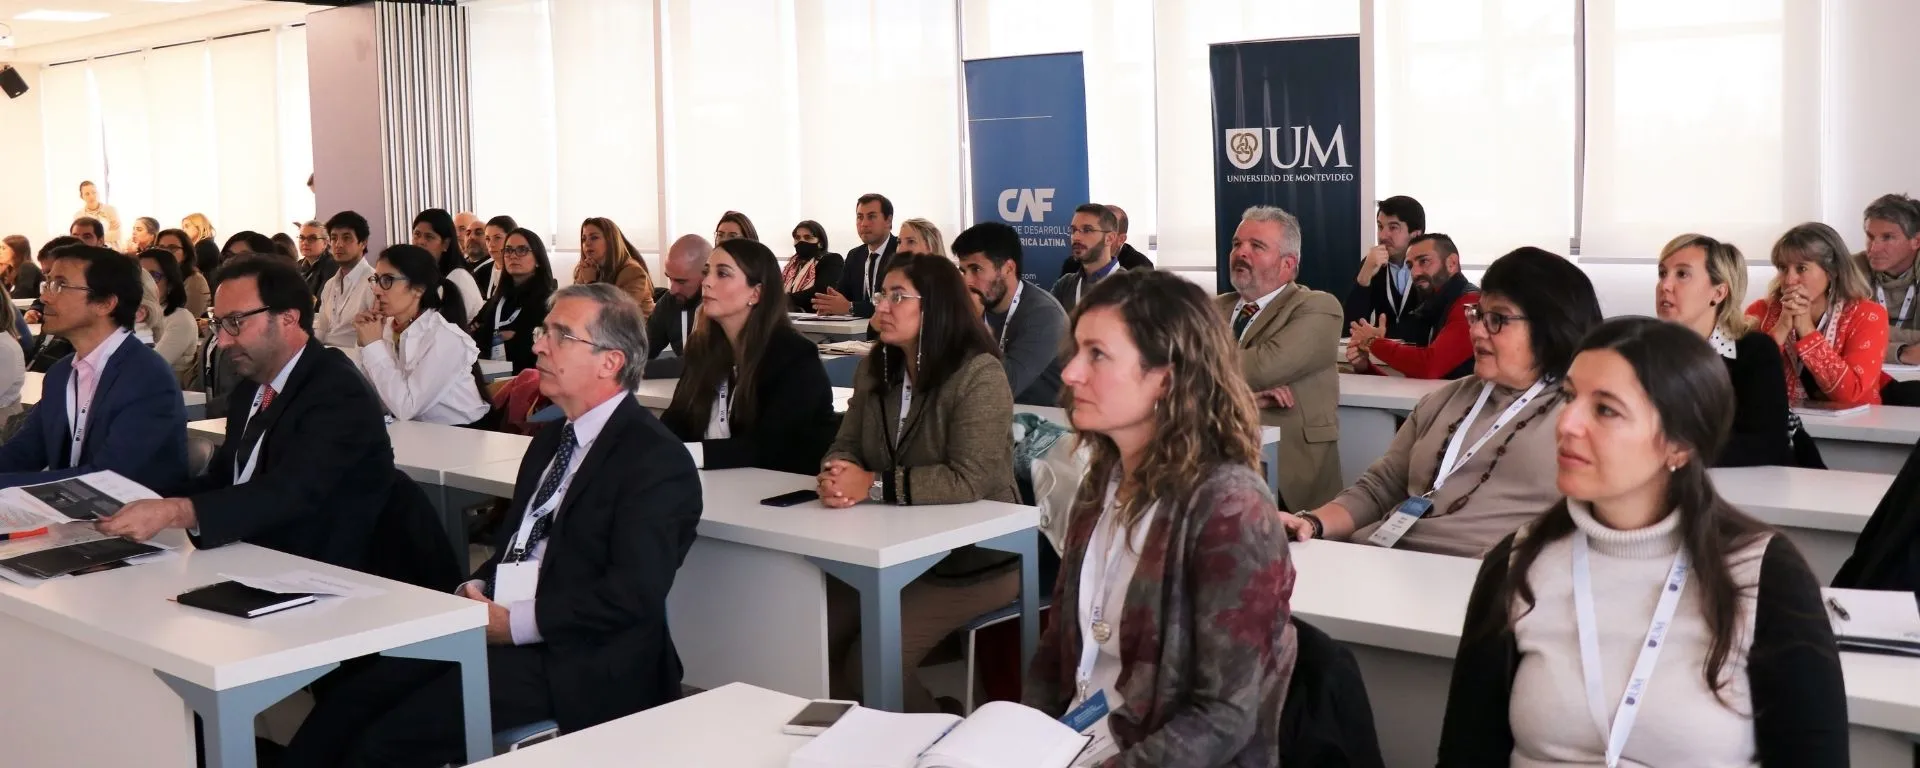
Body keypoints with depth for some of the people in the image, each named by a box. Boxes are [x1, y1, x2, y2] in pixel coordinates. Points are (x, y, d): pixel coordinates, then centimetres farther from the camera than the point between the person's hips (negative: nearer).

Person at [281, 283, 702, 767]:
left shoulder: (656, 460, -9)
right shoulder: (551, 440, 19)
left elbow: (634, 593, -18)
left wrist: (511, 623, -17)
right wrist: (475, 592, 0)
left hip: (571, 665, -8)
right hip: (488, 629, 8)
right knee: (345, 706, -10)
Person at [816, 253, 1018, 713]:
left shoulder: (978, 374, -16)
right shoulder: (874, 369, 7)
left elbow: (968, 480, -24)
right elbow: (846, 446, 4)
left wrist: (874, 486, -26)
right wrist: (835, 476, -20)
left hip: (973, 557, -7)